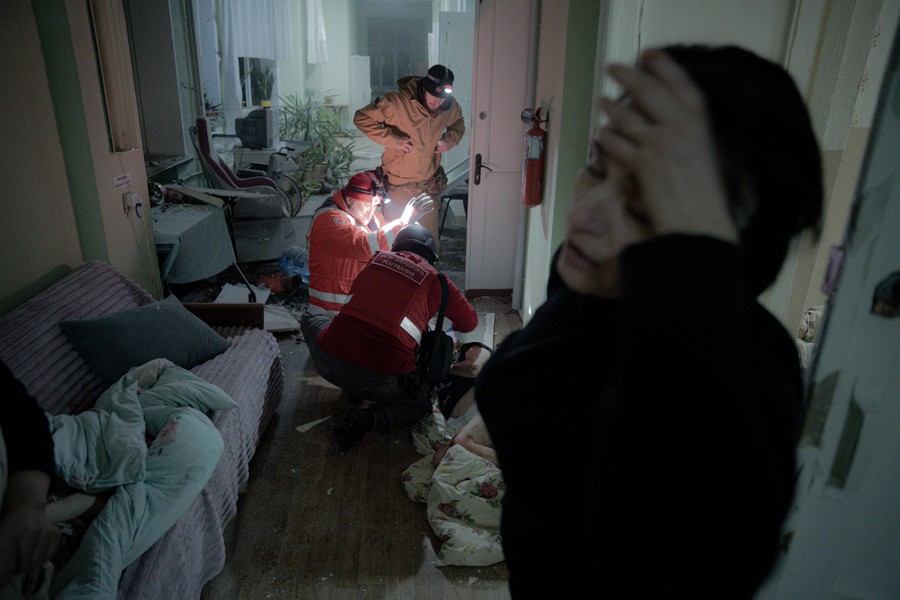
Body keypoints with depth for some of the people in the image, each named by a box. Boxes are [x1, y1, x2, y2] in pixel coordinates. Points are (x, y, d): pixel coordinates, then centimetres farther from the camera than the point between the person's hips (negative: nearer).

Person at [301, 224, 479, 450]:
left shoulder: (376, 260, 16)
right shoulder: (437, 281, 8)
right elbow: (470, 322, 24)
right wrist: (454, 327, 47)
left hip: (329, 362, 2)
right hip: (382, 378, -2)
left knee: (311, 312, 32)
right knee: (421, 403, 29)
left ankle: (353, 390, 21)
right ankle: (370, 418, 0)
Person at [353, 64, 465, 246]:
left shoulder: (450, 106, -5)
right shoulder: (396, 102, -20)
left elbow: (458, 123, 18)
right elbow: (361, 118, -15)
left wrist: (450, 139, -4)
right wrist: (392, 139, -23)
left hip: (429, 183, 4)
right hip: (398, 185, -4)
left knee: (430, 240, 16)